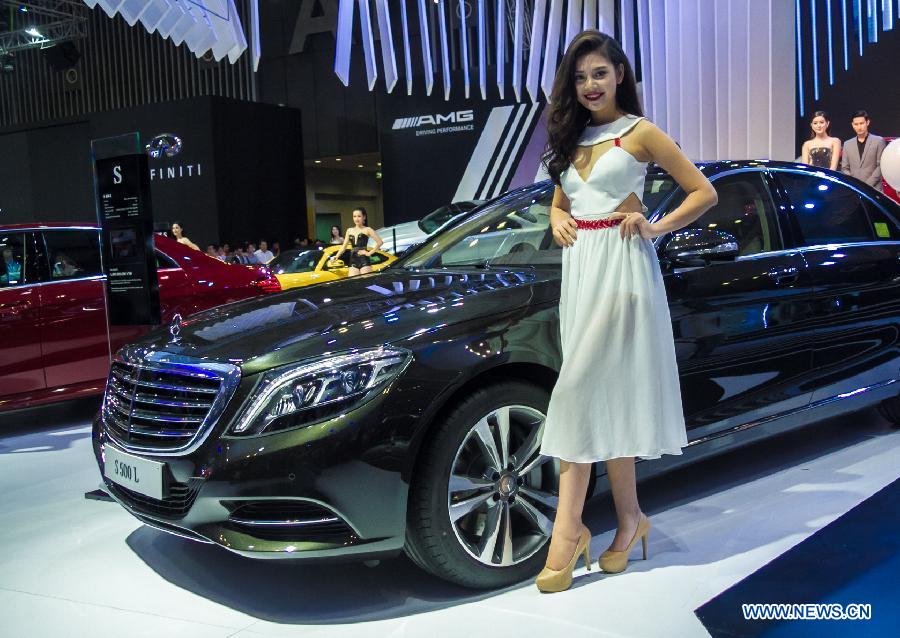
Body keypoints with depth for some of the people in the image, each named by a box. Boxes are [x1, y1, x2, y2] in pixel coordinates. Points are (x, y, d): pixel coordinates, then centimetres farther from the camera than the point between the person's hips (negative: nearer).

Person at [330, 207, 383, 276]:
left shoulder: (367, 230, 2)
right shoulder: (349, 231, 17)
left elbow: (380, 241, -5)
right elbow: (344, 246, 18)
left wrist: (370, 253, -7)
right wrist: (337, 256, 3)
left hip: (364, 260, -4)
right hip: (353, 261, 5)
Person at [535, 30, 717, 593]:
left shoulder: (640, 133, 1)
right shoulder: (571, 139, 17)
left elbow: (704, 192, 2)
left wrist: (656, 227, -11)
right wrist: (558, 222, 6)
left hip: (622, 266, -6)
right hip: (580, 267, 6)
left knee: (584, 386, -14)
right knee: (606, 395, 5)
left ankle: (568, 527, -9)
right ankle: (630, 518, 14)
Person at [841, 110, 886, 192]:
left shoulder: (878, 141, 7)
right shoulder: (847, 144, 16)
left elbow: (881, 165, 0)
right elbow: (844, 168, 13)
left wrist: (868, 184, -10)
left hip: (873, 189, -2)